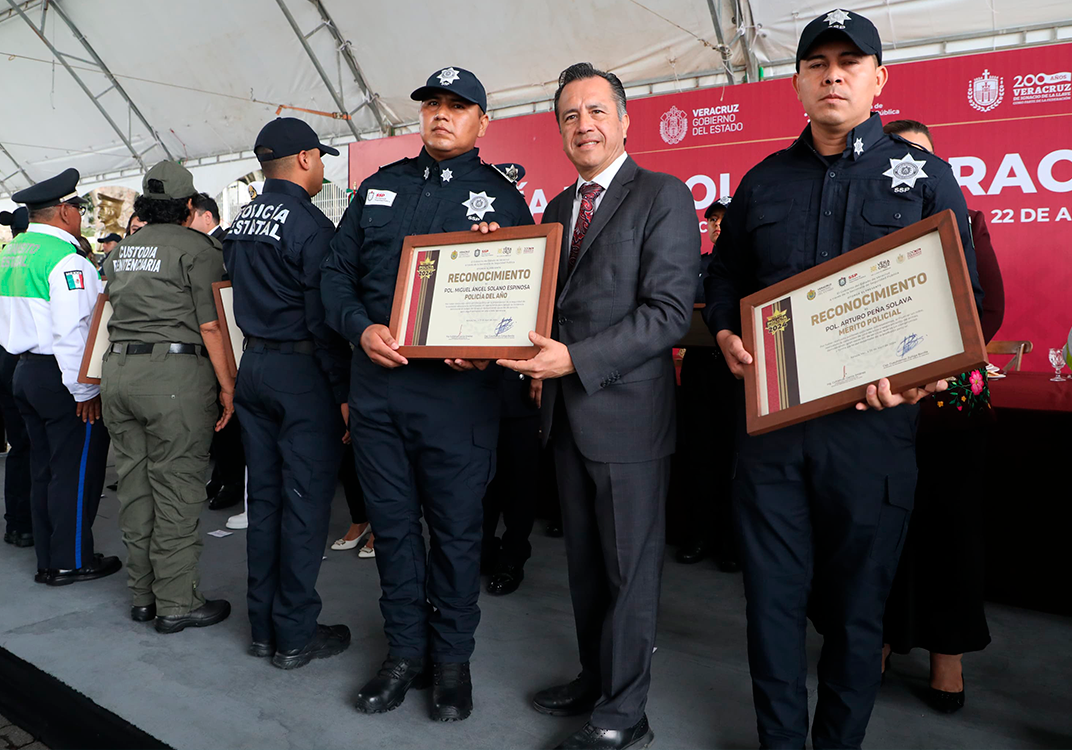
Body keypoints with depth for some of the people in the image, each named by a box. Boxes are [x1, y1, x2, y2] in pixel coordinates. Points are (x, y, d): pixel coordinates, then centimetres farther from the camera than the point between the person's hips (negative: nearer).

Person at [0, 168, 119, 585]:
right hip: (60, 377, -9)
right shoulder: (65, 259, -16)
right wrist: (84, 390, -17)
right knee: (75, 470, 0)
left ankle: (48, 561, 24)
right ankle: (72, 562, 9)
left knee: (43, 469, 15)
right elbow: (71, 332, -22)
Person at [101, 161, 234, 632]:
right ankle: (176, 604, 7)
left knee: (134, 486, 12)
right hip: (173, 373, -7)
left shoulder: (121, 250, 16)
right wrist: (227, 385, -7)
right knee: (177, 491, -1)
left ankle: (141, 596, 24)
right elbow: (210, 325, -11)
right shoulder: (197, 248, -7)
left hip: (117, 369, 7)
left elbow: (116, 310, 22)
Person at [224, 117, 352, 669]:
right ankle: (295, 635, 8)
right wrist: (343, 389, -13)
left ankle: (263, 626, 22)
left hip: (253, 367, 8)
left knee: (264, 497, 13)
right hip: (302, 373, -8)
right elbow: (323, 316, -17)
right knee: (305, 503, 0)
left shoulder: (239, 222, 12)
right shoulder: (310, 225, -13)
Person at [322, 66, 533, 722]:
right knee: (393, 523, 12)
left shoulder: (503, 198, 4)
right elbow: (337, 272, 13)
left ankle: (453, 659, 25)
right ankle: (405, 652, 29)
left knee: (456, 529, 6)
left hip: (457, 391, -3)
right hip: (377, 386, 4)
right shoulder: (380, 187, 13)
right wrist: (361, 327, -6)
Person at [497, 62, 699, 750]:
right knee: (584, 561, 18)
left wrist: (577, 359, -23)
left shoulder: (663, 196, -8)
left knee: (630, 565, 5)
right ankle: (595, 678, 36)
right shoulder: (558, 207, 16)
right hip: (568, 413, 7)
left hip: (628, 412, -7)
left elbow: (669, 312, -17)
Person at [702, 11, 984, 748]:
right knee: (773, 595, 8)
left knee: (857, 604, 11)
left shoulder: (925, 175, 5)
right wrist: (726, 335, -2)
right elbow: (724, 279, 18)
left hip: (871, 424, -1)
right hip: (768, 419, 2)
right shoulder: (763, 181, 11)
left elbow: (964, 298, 2)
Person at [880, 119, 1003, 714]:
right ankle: (881, 640, 19)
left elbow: (991, 308, 2)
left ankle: (947, 655, 19)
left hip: (954, 401, 1)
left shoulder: (965, 224, 9)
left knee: (950, 524, 7)